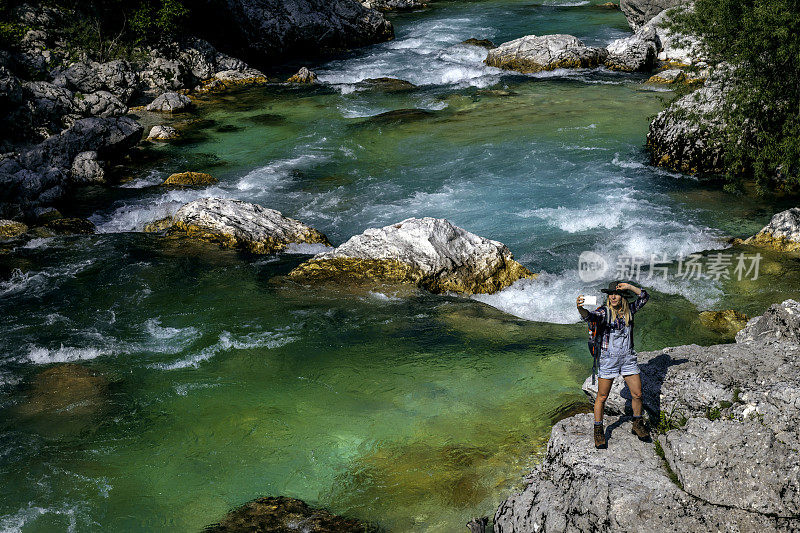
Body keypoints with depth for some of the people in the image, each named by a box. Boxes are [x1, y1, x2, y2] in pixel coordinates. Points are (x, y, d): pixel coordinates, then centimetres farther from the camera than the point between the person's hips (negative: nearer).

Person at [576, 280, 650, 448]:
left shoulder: (629, 310, 4)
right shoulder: (604, 311, -11)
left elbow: (644, 297, 4)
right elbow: (589, 316, -30)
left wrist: (629, 286, -12)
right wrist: (580, 308, -54)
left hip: (628, 359, 4)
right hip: (608, 359, -4)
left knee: (637, 394, 8)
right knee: (602, 397, 2)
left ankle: (638, 425, 29)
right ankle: (598, 431, 16)